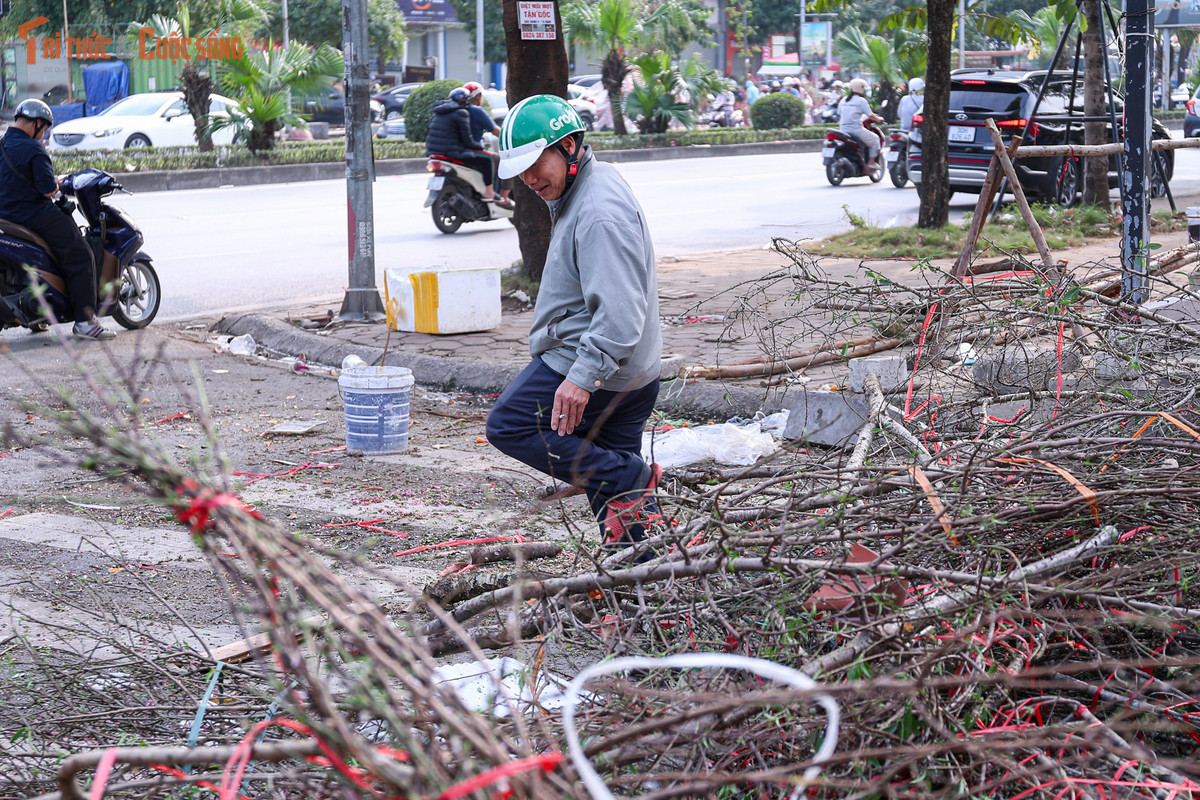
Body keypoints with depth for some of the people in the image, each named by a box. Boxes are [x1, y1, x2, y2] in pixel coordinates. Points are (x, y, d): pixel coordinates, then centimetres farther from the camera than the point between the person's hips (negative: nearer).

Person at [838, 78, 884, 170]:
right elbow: (870, 115, -7)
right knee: (874, 139, 11)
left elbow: (839, 115, 19)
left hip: (843, 129, 7)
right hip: (856, 130, -7)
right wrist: (879, 119, 10)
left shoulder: (843, 100, 12)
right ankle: (871, 162, 6)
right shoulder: (861, 101, -7)